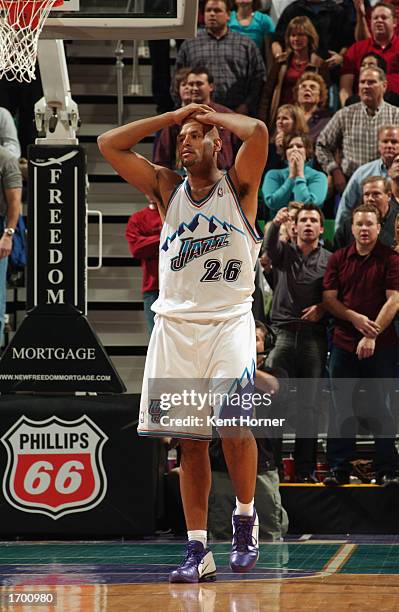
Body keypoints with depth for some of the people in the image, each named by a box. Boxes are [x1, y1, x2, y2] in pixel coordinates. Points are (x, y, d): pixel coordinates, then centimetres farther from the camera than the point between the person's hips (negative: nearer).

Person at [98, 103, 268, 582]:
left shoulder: (237, 187, 3)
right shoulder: (167, 190, 13)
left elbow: (257, 132, -16)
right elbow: (109, 145, 7)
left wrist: (213, 116, 2)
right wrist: (174, 116, 7)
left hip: (230, 322, -4)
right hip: (176, 323, 4)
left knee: (234, 424, -20)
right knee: (189, 439, 2)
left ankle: (246, 516, 5)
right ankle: (197, 551, 6)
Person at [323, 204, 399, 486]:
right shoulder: (339, 259, 9)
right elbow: (329, 299, 6)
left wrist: (372, 335, -15)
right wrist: (355, 318, -10)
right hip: (344, 343, 3)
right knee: (342, 407, 3)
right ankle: (339, 468, 7)